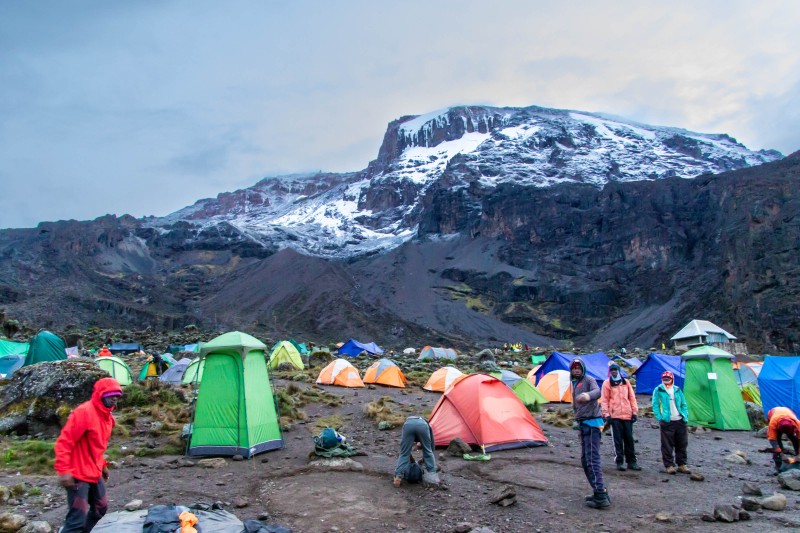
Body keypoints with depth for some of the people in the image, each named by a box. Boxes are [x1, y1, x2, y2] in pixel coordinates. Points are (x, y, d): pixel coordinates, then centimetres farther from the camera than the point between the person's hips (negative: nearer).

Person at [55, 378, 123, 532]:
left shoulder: (107, 416, 9)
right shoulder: (84, 412, -20)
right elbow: (64, 442, -21)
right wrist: (63, 470, -25)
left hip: (94, 473, 9)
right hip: (78, 474, -9)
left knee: (101, 507, 19)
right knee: (78, 517, -9)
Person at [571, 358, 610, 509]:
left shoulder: (589, 380, -9)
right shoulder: (574, 384, 18)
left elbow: (597, 391, -33)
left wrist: (588, 395, -54)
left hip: (591, 423, -10)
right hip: (584, 424, 10)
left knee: (592, 459, -14)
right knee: (585, 460, 13)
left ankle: (601, 497, -15)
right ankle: (600, 492, 21)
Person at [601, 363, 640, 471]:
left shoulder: (626, 382, 11)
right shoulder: (607, 383, 2)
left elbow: (632, 397, 13)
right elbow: (604, 400, 0)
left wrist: (634, 412, 7)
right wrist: (606, 414, -7)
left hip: (627, 415, 3)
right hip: (615, 415, -3)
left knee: (629, 439, 7)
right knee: (618, 440, 0)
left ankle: (631, 461, 15)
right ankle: (619, 462, 7)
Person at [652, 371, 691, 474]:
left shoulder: (678, 390, 11)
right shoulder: (658, 390, -1)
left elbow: (684, 405, 16)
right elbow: (655, 406, -2)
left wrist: (685, 417, 5)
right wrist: (659, 418, -9)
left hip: (680, 421, 4)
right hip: (667, 422, -4)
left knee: (682, 444, 10)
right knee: (667, 446, -1)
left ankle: (682, 465, 22)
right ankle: (669, 465, 7)